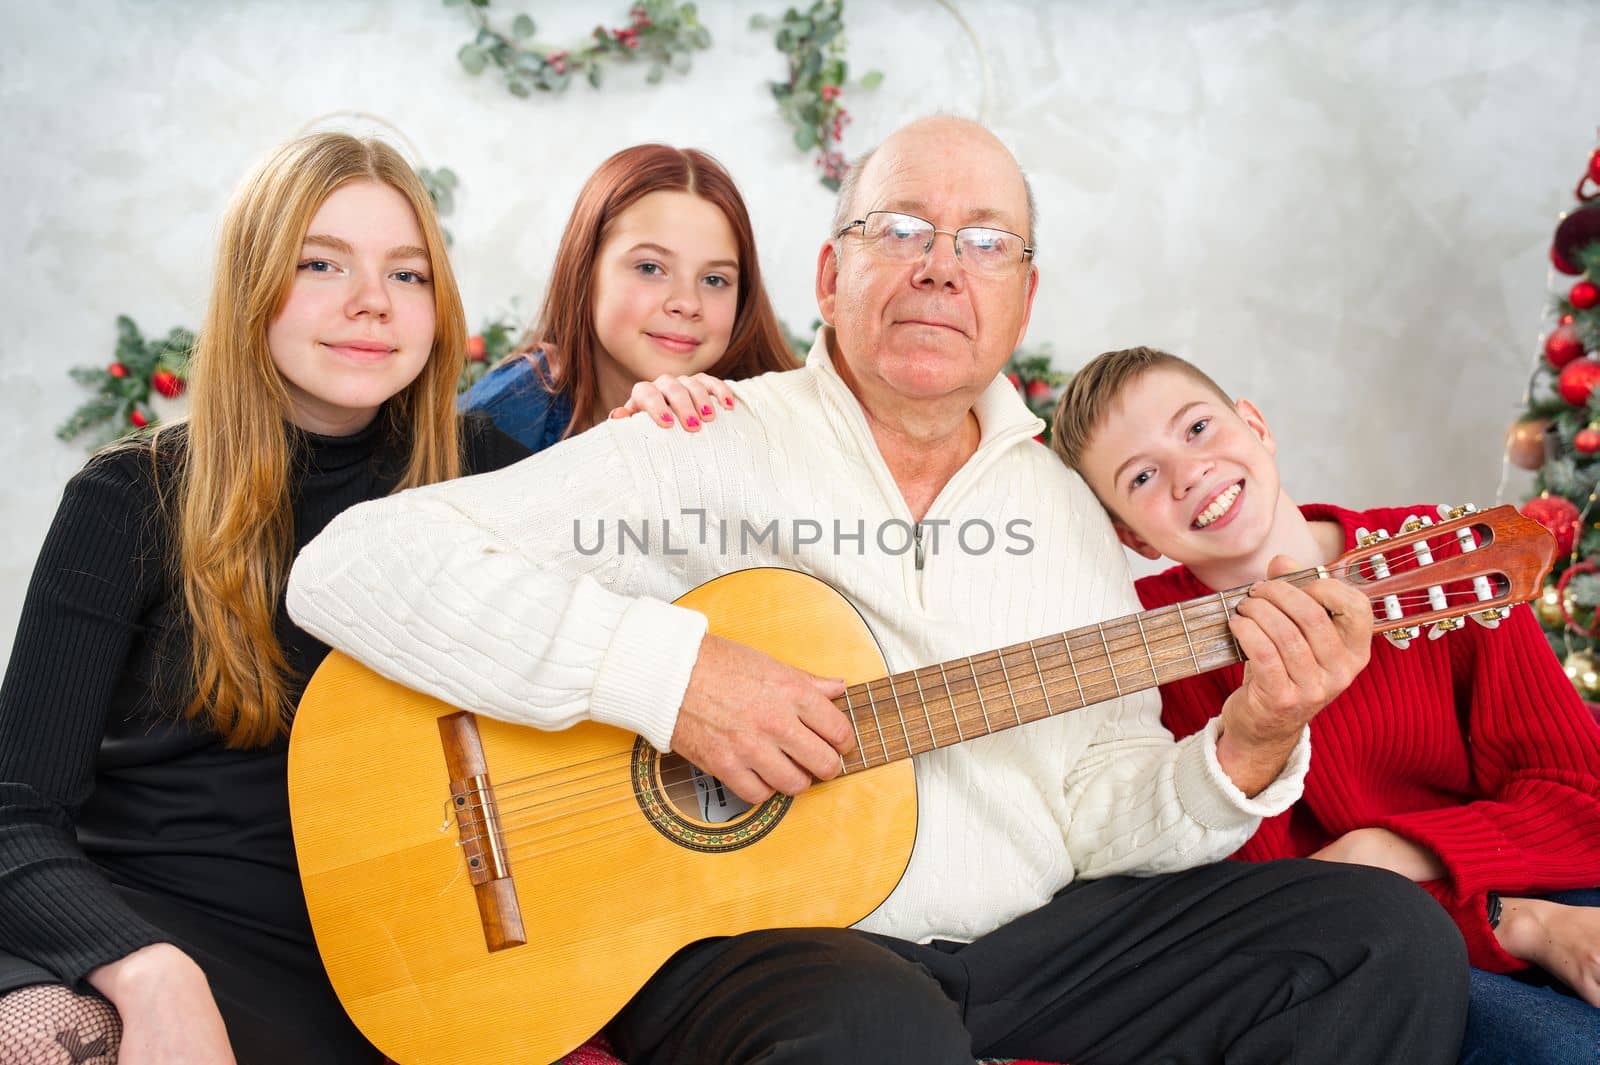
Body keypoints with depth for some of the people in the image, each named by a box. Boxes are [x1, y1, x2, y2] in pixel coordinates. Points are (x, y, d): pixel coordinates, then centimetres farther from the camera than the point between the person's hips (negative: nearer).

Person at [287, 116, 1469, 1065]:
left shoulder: (1065, 508, 12)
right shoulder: (704, 448, -5)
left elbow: (1100, 816, 11)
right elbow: (351, 565, -14)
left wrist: (1249, 753, -10)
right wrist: (662, 666, -24)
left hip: (1028, 939, 6)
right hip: (741, 934, -5)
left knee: (1394, 939, -3)